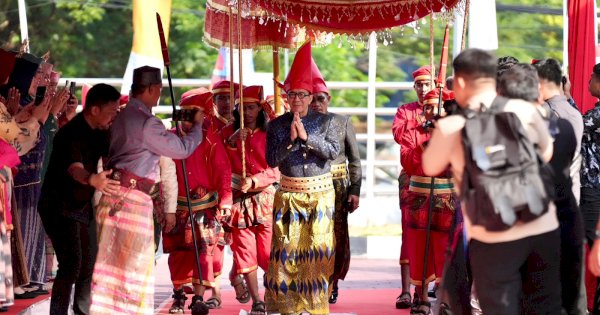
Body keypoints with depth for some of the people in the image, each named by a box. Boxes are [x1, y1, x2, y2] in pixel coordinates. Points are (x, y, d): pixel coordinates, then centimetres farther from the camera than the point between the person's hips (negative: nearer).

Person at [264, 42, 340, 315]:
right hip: (289, 193, 0)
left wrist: (307, 137, -16)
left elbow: (333, 152, -8)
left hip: (320, 192, 0)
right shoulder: (276, 125, 4)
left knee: (319, 245, -2)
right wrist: (291, 139, -16)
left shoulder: (325, 122, 4)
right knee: (287, 246, -3)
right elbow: (272, 160, -4)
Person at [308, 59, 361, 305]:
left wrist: (355, 191, -1)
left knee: (337, 237, 1)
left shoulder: (342, 123, 4)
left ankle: (332, 283, 14)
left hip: (338, 185, 1)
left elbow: (354, 160, 6)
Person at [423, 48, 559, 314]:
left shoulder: (451, 126, -9)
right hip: (544, 230, 3)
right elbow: (547, 153, 16)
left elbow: (430, 168, 10)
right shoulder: (525, 110, -1)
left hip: (493, 238, -3)